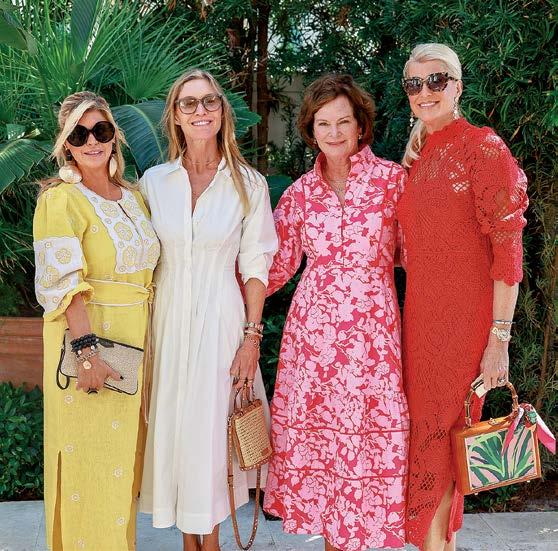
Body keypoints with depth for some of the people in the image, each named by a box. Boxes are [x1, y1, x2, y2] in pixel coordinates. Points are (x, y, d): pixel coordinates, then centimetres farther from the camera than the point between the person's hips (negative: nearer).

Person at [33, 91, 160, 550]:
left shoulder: (134, 197, 12)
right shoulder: (62, 199, -8)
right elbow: (63, 284, -17)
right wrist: (88, 351, -26)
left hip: (135, 340, 7)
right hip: (87, 339, -6)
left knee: (124, 458, 15)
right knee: (90, 461, 1)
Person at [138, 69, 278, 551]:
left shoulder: (249, 184, -2)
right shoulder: (154, 181, 3)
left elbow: (255, 266, -2)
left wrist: (252, 336, -7)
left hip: (221, 317, -2)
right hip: (168, 317, 2)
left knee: (214, 427, 3)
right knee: (174, 425, 7)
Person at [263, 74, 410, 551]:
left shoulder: (393, 179, 2)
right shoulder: (300, 193, 9)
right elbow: (278, 265, 12)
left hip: (371, 328, -2)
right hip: (311, 326, 2)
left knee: (369, 437, -1)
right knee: (312, 432, 4)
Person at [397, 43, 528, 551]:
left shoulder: (484, 148, -10)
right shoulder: (418, 157, 12)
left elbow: (508, 249, -13)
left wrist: (500, 338, -17)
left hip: (464, 316, -7)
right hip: (420, 315, 7)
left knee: (437, 431, -1)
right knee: (428, 427, 12)